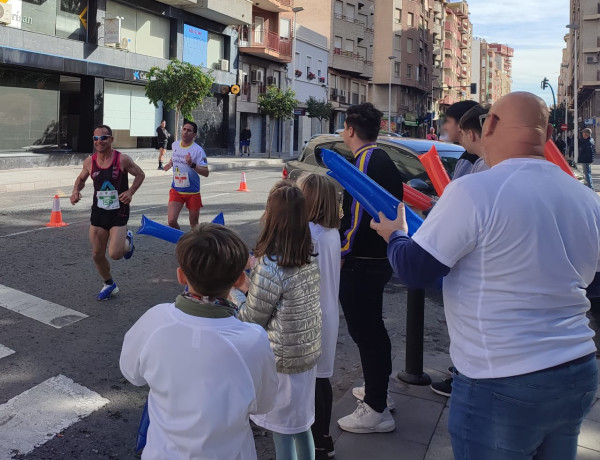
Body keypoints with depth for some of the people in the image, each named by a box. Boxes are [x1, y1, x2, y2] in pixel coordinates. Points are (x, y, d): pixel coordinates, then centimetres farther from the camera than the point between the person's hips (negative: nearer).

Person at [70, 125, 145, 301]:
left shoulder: (122, 160, -14)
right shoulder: (90, 161, -3)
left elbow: (140, 174, 0)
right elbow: (81, 178, 15)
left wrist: (130, 191, -15)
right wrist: (76, 190, -6)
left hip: (119, 212, -4)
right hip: (98, 212, 4)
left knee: (115, 254, -15)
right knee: (97, 255, 8)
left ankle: (127, 240, 21)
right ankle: (109, 284, 33)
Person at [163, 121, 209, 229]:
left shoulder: (198, 150, -14)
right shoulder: (175, 145, 4)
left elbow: (206, 173, -19)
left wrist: (192, 164, -31)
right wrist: (170, 163, 11)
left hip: (192, 192, -3)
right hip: (176, 190, 4)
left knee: (194, 224, 9)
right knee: (171, 220, -10)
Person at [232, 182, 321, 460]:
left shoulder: (270, 266, -26)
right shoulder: (310, 257, -3)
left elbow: (252, 320, -15)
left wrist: (234, 291, -1)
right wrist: (251, 281, 12)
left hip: (281, 361, -7)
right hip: (308, 353, 7)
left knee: (282, 433, 11)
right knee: (301, 426, 24)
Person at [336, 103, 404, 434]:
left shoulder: (365, 161, -18)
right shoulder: (384, 160, 13)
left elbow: (356, 216, -24)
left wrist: (342, 253, -16)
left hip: (360, 263, -10)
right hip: (380, 258, 10)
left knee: (364, 332, -2)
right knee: (372, 327, 22)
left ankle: (376, 411, 8)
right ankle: (377, 391, 38)